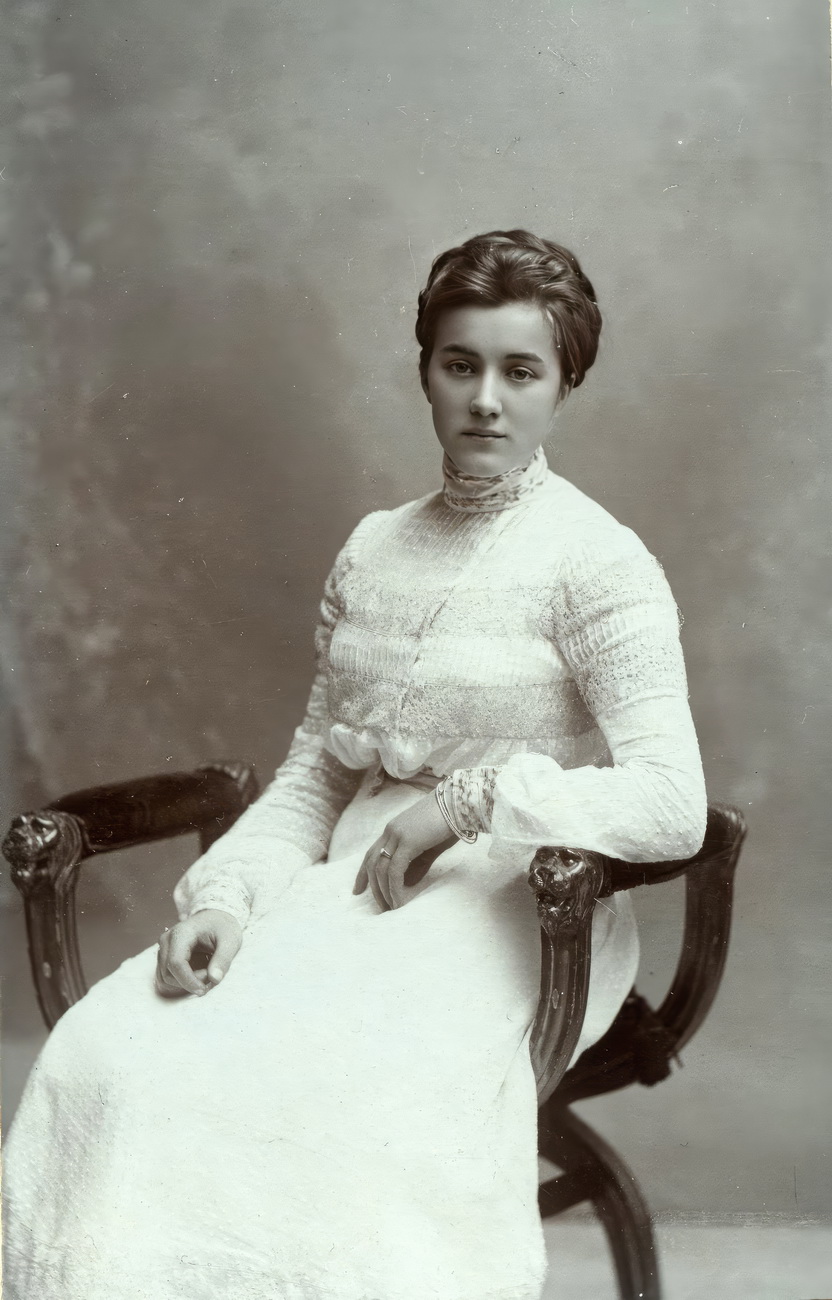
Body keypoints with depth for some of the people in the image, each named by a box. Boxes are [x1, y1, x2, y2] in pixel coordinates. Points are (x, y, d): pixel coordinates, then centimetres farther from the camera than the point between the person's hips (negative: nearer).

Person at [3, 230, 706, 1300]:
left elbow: (674, 806, -15)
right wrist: (225, 895, -6)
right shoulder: (373, 549, 13)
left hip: (504, 912, -5)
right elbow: (312, 775, 11)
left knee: (304, 1088, -32)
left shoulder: (598, 562, -6)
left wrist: (472, 798, -15)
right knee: (108, 1051, -20)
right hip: (355, 891, 5)